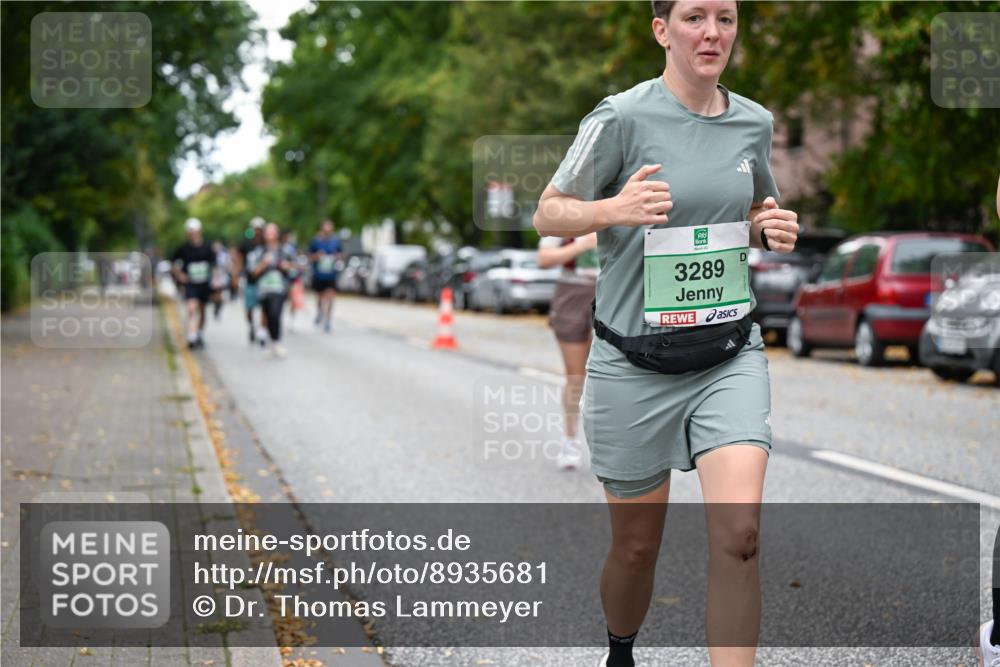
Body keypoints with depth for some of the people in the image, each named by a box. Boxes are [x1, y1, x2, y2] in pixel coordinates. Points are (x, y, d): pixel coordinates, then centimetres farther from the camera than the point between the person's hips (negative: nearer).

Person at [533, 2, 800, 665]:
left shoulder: (754, 121, 5)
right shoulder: (622, 117, -10)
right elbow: (548, 213, -5)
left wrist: (771, 229, -1)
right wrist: (613, 209, -25)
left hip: (731, 356, 3)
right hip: (636, 364, -3)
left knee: (738, 533, -17)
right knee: (638, 544, 11)